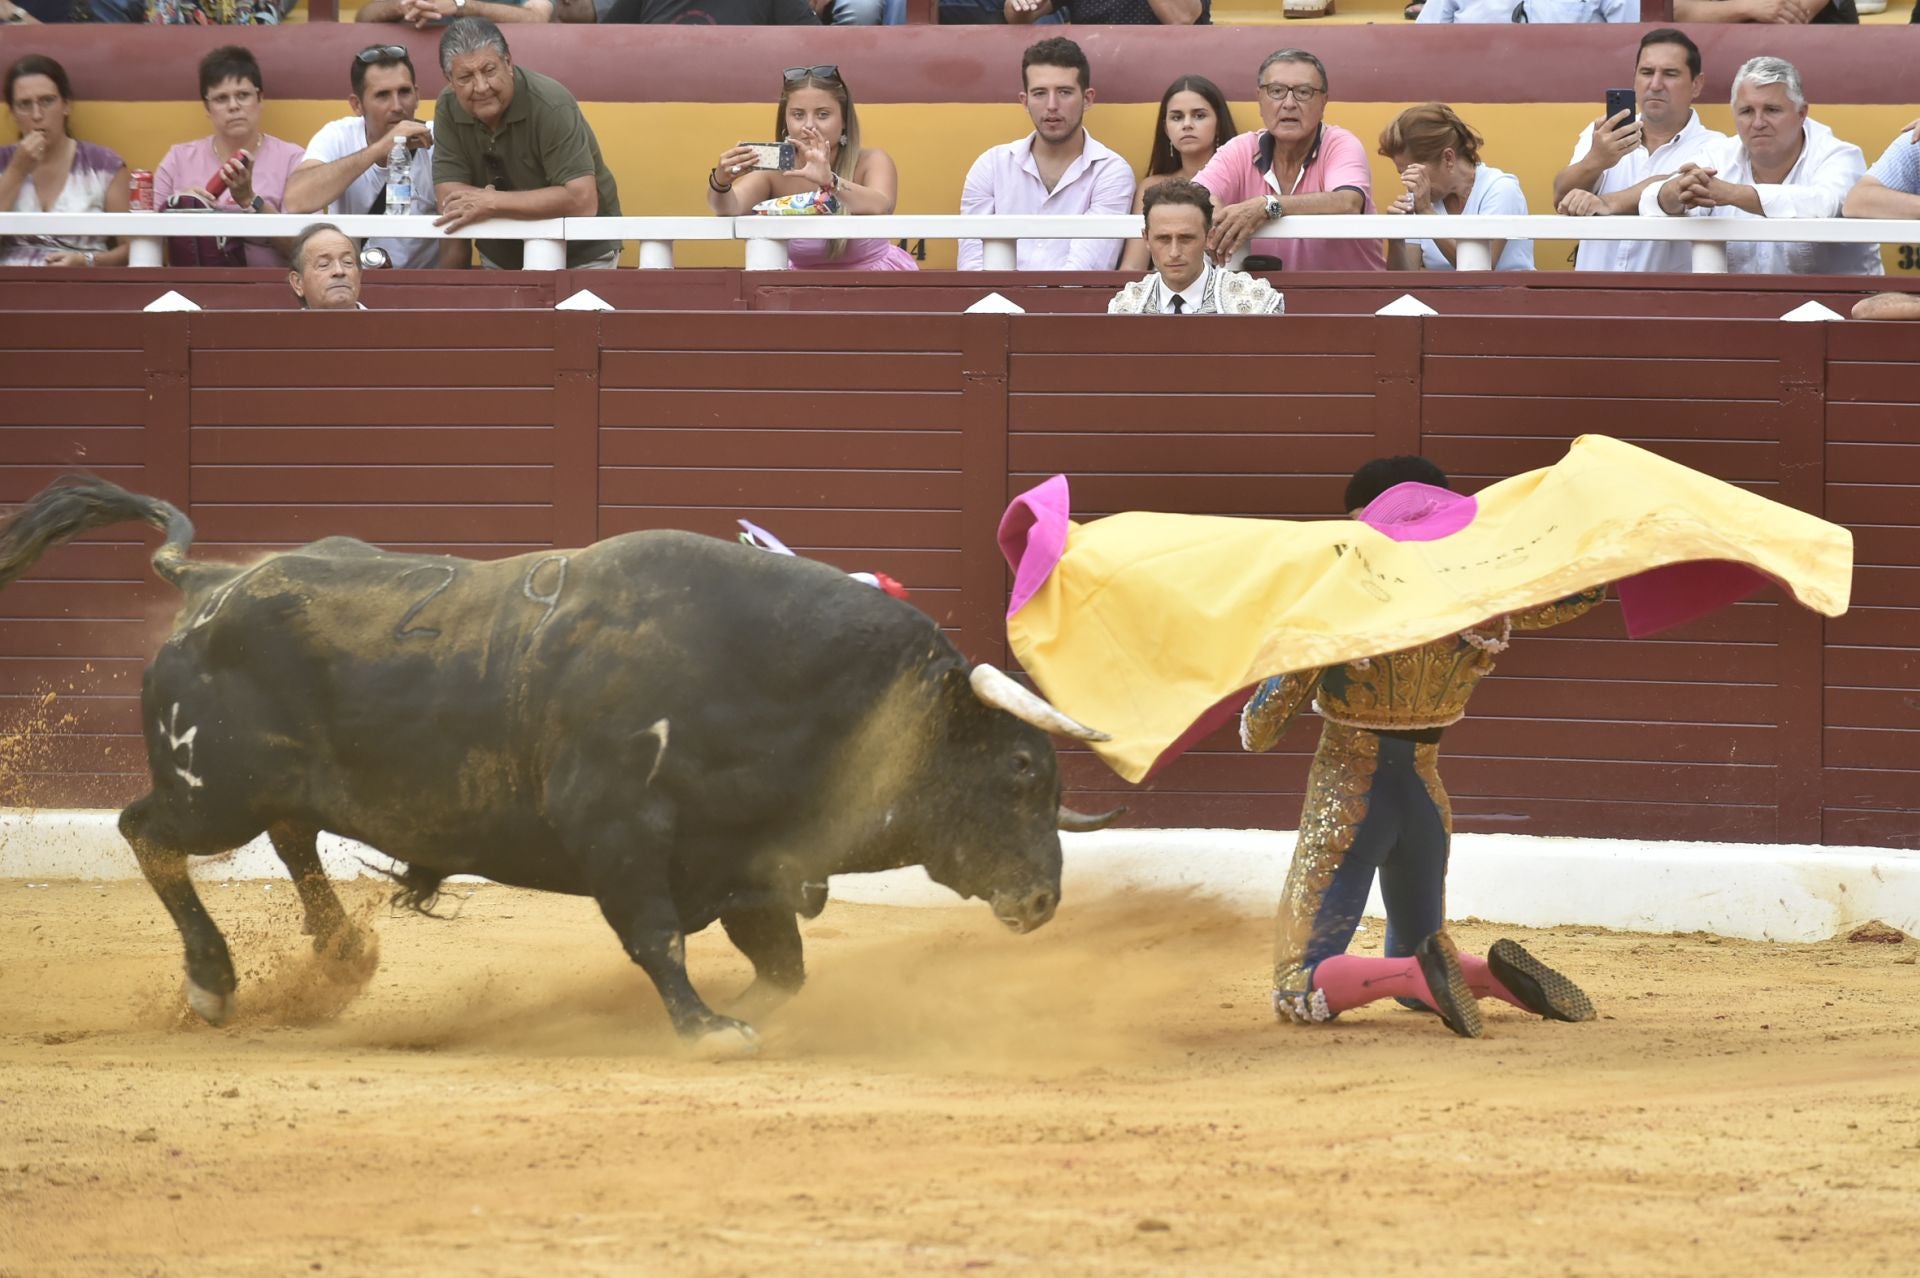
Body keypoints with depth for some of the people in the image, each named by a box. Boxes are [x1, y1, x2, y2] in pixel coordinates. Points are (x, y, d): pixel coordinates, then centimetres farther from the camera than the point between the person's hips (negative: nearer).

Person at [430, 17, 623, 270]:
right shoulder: (448, 108, -5)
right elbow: (448, 198, -9)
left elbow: (582, 202, -27)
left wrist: (492, 203, -27)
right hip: (501, 259, 2)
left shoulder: (551, 106, -20)